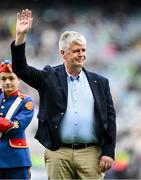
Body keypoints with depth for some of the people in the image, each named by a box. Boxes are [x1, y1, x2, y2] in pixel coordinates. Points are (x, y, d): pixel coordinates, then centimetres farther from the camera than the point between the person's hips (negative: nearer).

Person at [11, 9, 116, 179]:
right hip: (58, 153, 0)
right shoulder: (50, 78, 8)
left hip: (91, 153, 0)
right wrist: (21, 35, -12)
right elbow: (21, 69, -1)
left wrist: (108, 153, 0)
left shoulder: (99, 82, 9)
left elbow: (109, 117, 7)